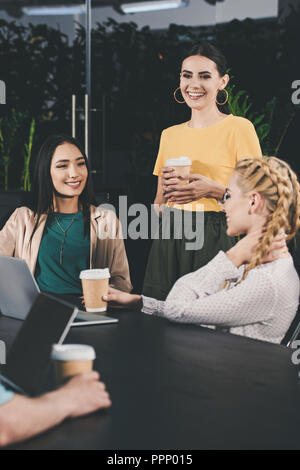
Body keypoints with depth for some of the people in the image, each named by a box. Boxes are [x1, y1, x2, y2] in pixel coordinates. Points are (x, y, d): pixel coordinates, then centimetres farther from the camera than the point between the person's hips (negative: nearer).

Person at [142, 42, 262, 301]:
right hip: (168, 243, 5)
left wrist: (214, 189, -18)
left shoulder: (238, 128, -3)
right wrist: (165, 190, -2)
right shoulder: (169, 134, 14)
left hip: (215, 240, -5)